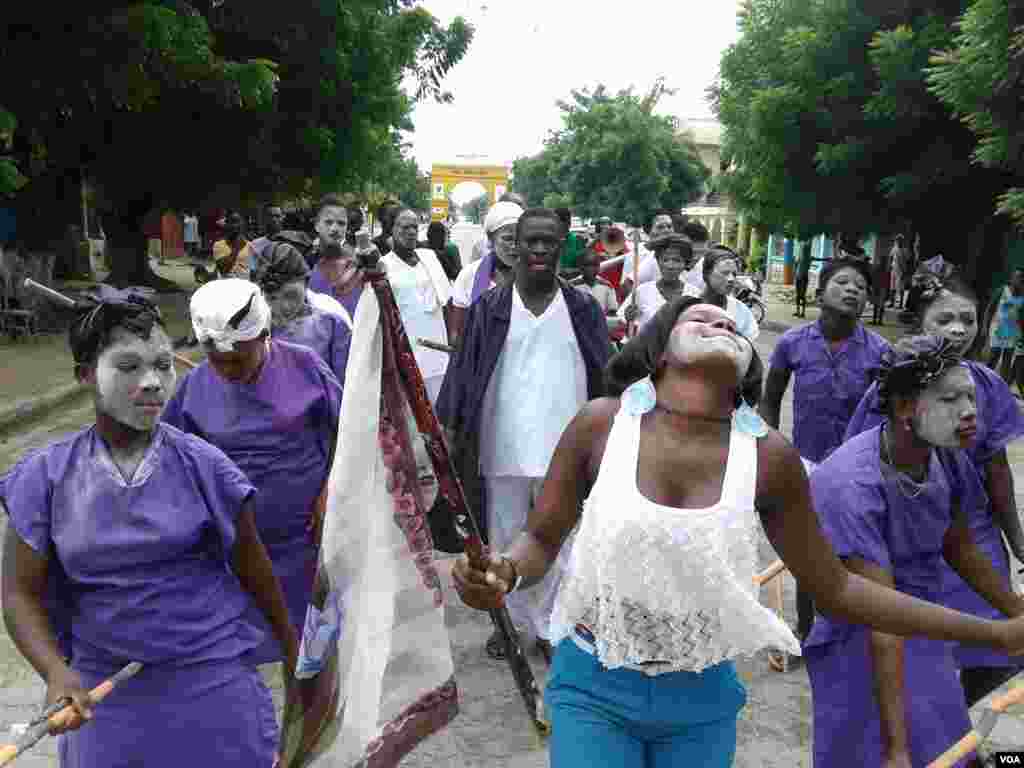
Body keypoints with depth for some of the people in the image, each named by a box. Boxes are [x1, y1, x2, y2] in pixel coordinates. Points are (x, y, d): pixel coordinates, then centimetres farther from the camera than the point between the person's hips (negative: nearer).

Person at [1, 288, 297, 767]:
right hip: (105, 691, 1)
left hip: (213, 680, -1)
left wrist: (291, 646, 12)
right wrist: (56, 673, -18)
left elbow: (252, 567, 2)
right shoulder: (45, 477, -7)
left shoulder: (202, 465, -9)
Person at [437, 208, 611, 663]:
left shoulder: (583, 310, 2)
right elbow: (464, 371, -2)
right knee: (504, 541, 13)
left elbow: (605, 377, 4)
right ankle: (509, 621, 31)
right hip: (502, 447, 0)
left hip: (564, 449, 1)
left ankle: (548, 625, 28)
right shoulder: (489, 308, -1)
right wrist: (448, 425, -10)